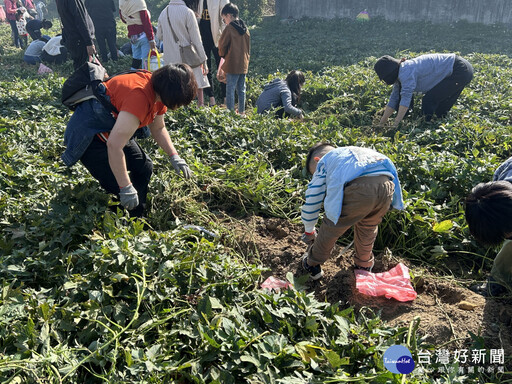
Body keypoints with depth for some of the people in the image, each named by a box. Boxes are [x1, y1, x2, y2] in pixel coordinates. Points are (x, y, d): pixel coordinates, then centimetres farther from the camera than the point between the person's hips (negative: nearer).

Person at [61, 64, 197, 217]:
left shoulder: (158, 92, -6)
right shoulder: (140, 96, -36)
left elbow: (158, 128, 11)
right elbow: (114, 145, -39)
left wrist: (174, 157, -3)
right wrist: (126, 188, -34)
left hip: (113, 130, 10)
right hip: (88, 134, -10)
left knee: (144, 167, 8)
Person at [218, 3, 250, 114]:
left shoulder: (229, 28, -11)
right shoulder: (245, 29, 11)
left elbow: (222, 45, -4)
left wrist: (223, 55, 14)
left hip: (232, 65, -7)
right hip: (244, 64, 7)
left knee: (230, 89, -2)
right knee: (241, 89, 13)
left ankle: (230, 112, -1)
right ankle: (241, 112, 19)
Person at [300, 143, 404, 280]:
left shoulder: (324, 161, 25)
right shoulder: (354, 152, 42)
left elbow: (312, 200, 24)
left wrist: (309, 231, 38)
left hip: (358, 189, -6)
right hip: (386, 184, 6)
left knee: (332, 227, 17)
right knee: (369, 227, 31)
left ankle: (313, 265, 36)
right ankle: (364, 266, 50)